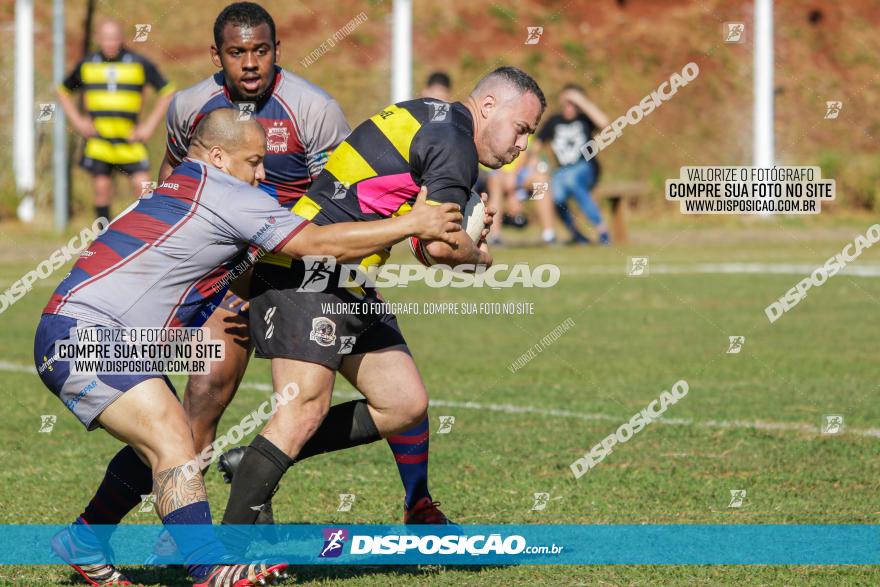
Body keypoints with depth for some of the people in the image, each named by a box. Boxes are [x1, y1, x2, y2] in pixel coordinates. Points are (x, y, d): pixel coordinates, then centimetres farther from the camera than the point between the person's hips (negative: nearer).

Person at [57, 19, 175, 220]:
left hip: (129, 137, -1)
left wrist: (150, 125, -1)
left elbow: (167, 91, 5)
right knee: (101, 188, -2)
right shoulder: (87, 65, 6)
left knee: (142, 185, -10)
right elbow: (64, 91, 19)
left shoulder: (140, 64, 0)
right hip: (97, 139, 1)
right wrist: (77, 121, 6)